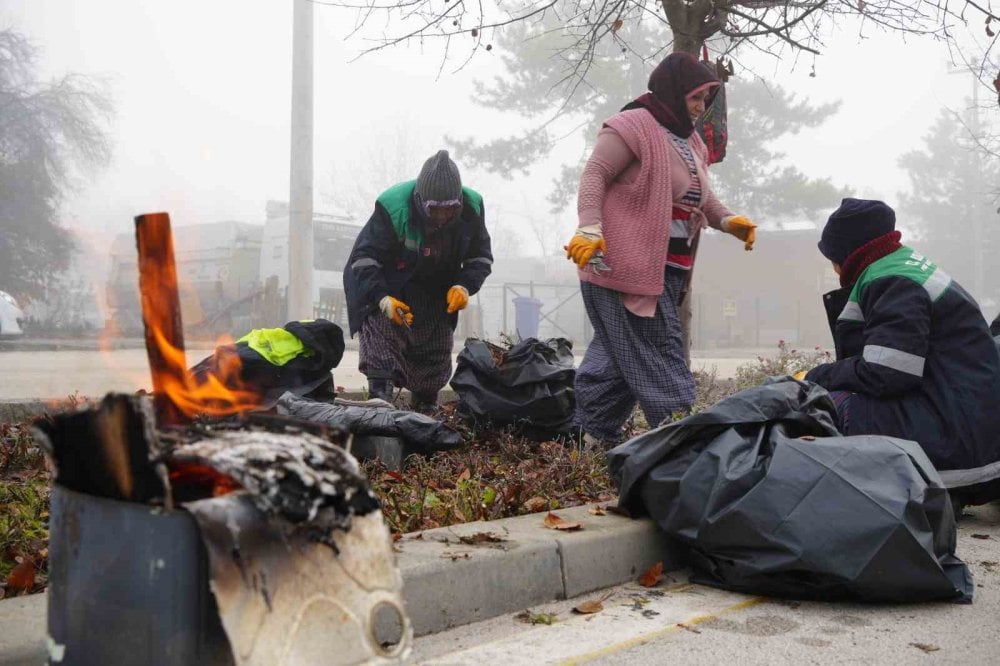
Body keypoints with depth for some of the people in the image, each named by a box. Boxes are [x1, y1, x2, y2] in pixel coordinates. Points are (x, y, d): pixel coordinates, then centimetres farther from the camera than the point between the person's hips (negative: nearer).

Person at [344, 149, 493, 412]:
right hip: (389, 289, -4)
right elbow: (363, 257, -25)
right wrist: (381, 297, -40)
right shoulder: (393, 207, -31)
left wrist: (465, 285, -23)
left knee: (436, 361, 12)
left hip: (439, 293, 4)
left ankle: (426, 410, 31)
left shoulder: (472, 208, -18)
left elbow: (481, 256, -4)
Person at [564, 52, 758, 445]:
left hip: (666, 269, 9)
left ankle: (595, 435, 21)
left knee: (617, 353, 13)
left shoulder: (691, 142, 22)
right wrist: (590, 229, -27)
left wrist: (727, 221, 12)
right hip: (626, 263, -9)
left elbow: (700, 197, 30)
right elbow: (595, 175, -14)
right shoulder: (632, 127, -7)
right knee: (659, 350, -8)